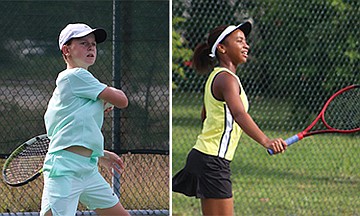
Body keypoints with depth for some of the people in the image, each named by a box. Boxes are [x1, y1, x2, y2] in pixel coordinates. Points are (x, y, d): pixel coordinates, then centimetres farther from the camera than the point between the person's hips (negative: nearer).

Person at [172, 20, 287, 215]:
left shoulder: (216, 76, 16)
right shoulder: (227, 78, -15)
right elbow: (239, 114, -33)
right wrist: (265, 141, -48)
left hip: (203, 155, 10)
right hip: (212, 161, -10)